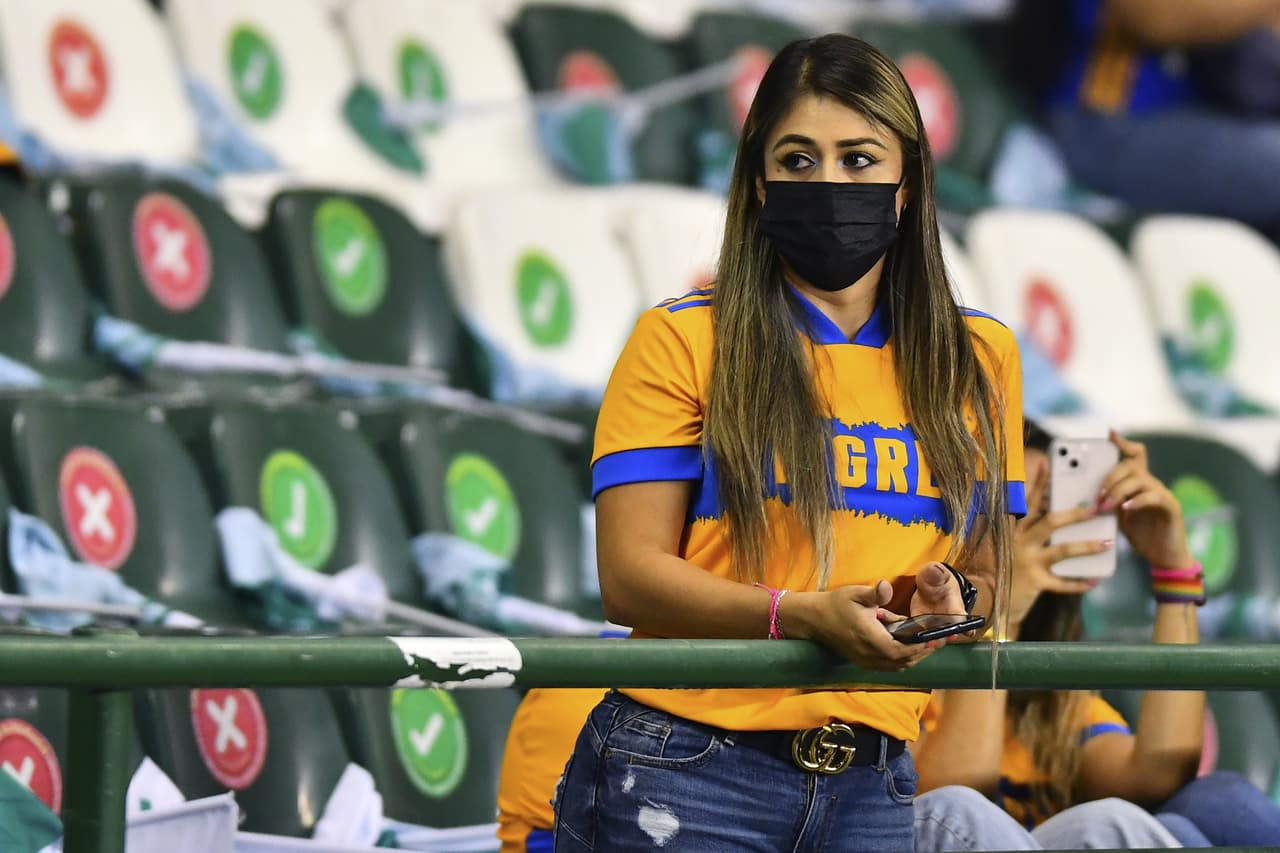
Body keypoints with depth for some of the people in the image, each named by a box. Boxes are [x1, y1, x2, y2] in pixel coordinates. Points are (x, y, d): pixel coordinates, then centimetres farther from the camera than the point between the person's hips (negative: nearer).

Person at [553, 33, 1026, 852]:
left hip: (873, 785, 3)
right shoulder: (682, 340, 1)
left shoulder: (979, 357, 12)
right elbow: (629, 576, -7)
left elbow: (984, 570, 17)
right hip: (684, 777, -3)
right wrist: (803, 617, -22)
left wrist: (947, 597, -8)